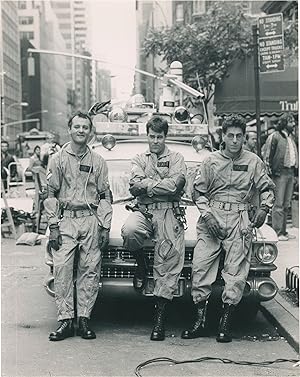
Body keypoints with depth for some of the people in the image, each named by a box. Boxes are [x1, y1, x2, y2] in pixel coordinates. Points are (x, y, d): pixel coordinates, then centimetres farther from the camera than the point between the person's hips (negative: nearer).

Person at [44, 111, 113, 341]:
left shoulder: (98, 162, 11)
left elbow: (105, 196, 12)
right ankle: (65, 320, -5)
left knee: (90, 270, -1)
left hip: (92, 220, 1)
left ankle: (84, 318, 6)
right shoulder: (58, 160, 8)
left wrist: (105, 227, 3)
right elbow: (51, 195, 5)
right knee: (62, 269, -9)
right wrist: (53, 226, -3)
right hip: (66, 220, -1)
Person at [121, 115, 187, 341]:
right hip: (144, 211, 1)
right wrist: (161, 184, -4)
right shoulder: (139, 160, 20)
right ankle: (141, 265, -1)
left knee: (168, 263, -12)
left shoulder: (176, 159, 13)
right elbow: (134, 187, 1)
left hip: (169, 214, -1)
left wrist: (147, 184, -2)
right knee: (129, 230, -34)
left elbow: (174, 185, -7)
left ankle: (160, 318, -7)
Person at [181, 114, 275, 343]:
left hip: (239, 221, 0)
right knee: (201, 266, -7)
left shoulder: (254, 162, 8)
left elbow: (268, 188, 13)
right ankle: (200, 321, 1)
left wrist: (264, 209, -5)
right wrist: (207, 215, -7)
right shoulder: (211, 161, 7)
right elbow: (198, 192, 7)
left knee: (236, 270, -4)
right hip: (212, 216, 0)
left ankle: (225, 324, 3)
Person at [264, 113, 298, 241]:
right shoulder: (274, 137, -7)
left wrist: (295, 170, 15)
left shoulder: (291, 137, 18)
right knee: (279, 205, -7)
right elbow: (267, 156, -9)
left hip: (290, 172, 8)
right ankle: (277, 233, -4)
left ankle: (283, 231, 16)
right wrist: (270, 171, -14)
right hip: (280, 173, -8)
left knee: (286, 205, 10)